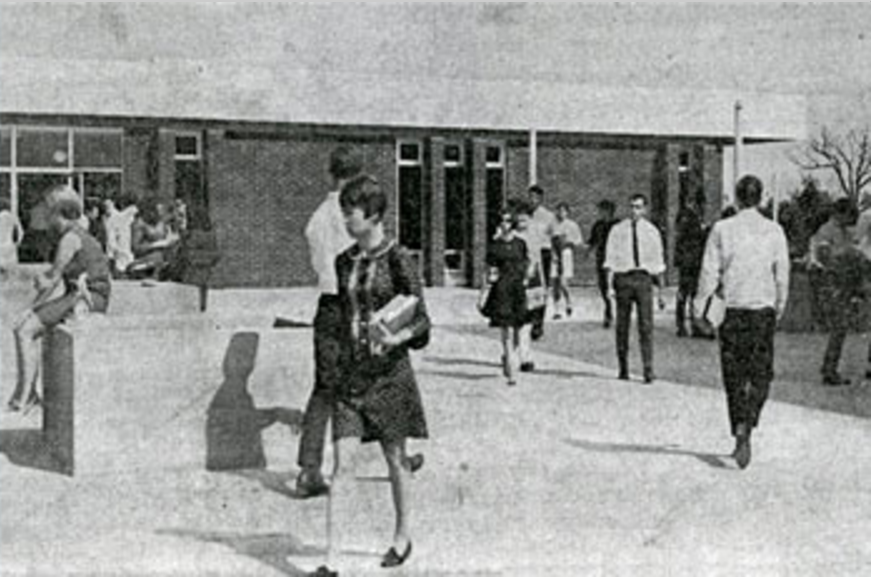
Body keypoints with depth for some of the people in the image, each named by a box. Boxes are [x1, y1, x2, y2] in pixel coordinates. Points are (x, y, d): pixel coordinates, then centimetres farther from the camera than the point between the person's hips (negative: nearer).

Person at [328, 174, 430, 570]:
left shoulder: (397, 260, -9)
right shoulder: (344, 262, 7)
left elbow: (421, 320, -8)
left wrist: (396, 337, -27)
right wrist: (337, 360, 14)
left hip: (389, 372, -4)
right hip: (351, 371, 4)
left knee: (395, 459, 10)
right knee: (343, 462, -3)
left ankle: (402, 536, 29)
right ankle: (329, 550, -3)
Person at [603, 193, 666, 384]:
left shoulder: (651, 231, 10)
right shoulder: (618, 230, 5)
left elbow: (658, 263, 14)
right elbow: (610, 260, 3)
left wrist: (660, 289, 13)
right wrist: (610, 285, -7)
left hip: (644, 277, 0)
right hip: (623, 277, 0)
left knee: (646, 325, -7)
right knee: (622, 325, 5)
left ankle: (648, 370, -6)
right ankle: (623, 369, 16)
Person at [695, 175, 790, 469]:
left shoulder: (722, 229, -4)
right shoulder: (774, 231, -1)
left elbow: (710, 273, -4)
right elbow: (782, 275, 2)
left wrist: (700, 302, 12)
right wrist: (780, 307, 15)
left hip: (732, 310, 0)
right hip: (763, 310, 0)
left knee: (734, 377, 9)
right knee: (761, 375, 9)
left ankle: (740, 433, 2)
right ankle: (746, 427, -8)